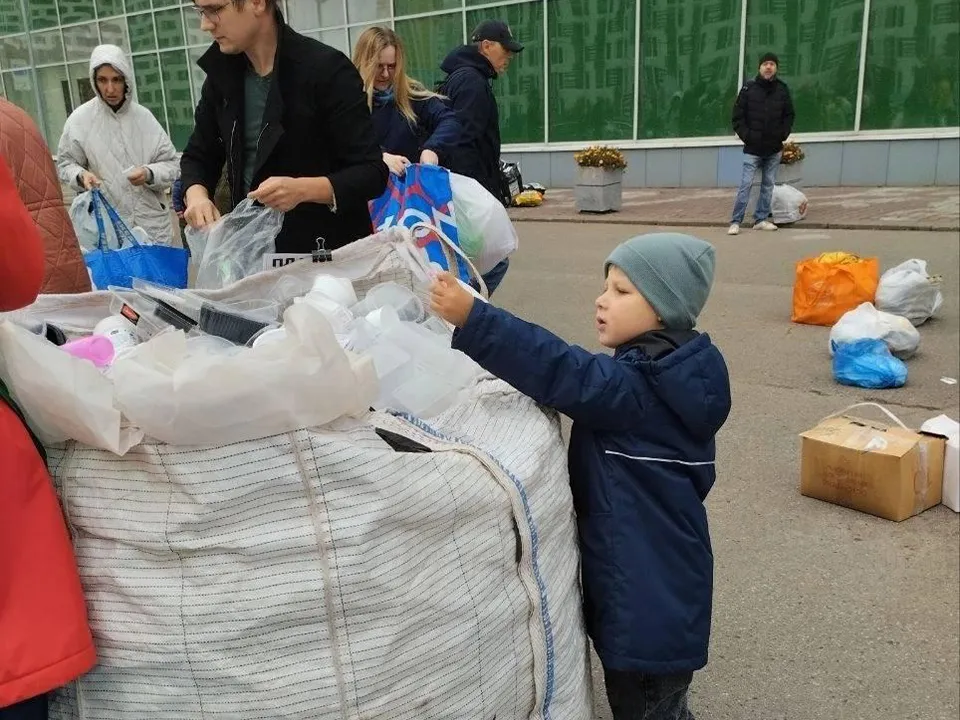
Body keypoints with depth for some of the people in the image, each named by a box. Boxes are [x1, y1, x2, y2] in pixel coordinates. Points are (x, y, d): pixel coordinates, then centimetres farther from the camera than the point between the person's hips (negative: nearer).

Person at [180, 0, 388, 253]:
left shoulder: (327, 69, -16)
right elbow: (197, 157, 12)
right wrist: (196, 195, -10)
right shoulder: (222, 75, 3)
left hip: (327, 254, -5)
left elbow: (373, 173, -17)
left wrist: (303, 189, -33)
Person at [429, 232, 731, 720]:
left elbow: (566, 374, -36)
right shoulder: (659, 377, 5)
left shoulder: (642, 387, -25)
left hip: (651, 595, -9)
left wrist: (470, 318, -40)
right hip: (644, 584, 9)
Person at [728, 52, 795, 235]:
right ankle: (736, 221, -1)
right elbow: (738, 117, -3)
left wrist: (783, 134, -1)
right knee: (746, 185, -6)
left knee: (768, 185, 9)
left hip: (774, 149, 4)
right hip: (753, 149, -4)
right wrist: (746, 135, -11)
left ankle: (761, 219, 19)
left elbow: (789, 115, 12)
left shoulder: (782, 89, 3)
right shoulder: (748, 88, -6)